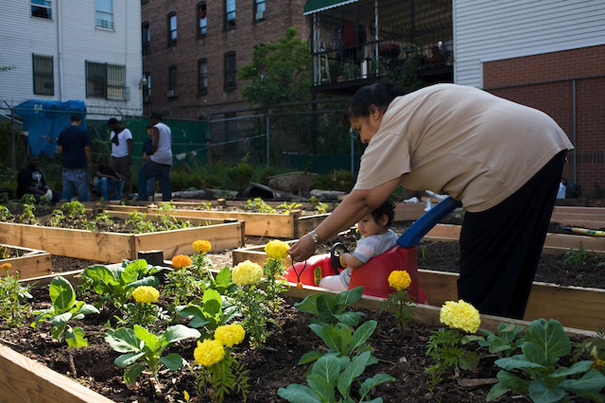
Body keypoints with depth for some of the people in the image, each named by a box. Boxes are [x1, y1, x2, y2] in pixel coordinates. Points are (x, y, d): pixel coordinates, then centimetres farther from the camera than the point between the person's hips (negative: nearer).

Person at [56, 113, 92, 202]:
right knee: (82, 191, 2)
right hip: (80, 166, -4)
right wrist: (89, 162, 3)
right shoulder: (83, 132, -7)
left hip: (66, 165, 4)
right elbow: (87, 149, -9)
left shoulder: (63, 133, 5)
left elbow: (59, 150, 4)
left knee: (66, 190, 8)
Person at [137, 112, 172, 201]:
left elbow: (155, 144, -16)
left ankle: (143, 196, -4)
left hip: (159, 158, -8)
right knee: (165, 180, 6)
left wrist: (153, 154, 0)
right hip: (168, 159, 8)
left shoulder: (156, 127, -4)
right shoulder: (167, 128, 22)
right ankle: (167, 199, 1)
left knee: (142, 173, 2)